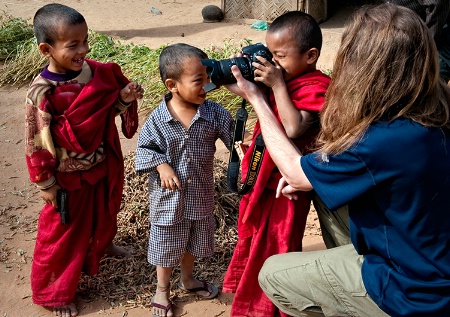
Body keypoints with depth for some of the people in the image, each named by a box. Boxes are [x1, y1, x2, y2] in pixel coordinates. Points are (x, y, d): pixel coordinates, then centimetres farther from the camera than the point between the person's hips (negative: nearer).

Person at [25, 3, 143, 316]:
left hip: (104, 164, 6)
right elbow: (37, 141, -18)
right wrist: (46, 183, -12)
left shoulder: (97, 71, -10)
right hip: (69, 175, -6)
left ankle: (104, 244, 62)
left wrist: (125, 99, -16)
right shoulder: (43, 92, -26)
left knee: (105, 209, 30)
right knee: (63, 232, 10)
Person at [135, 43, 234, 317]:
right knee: (166, 246, 15)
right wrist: (162, 166, -21)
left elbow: (234, 132, -9)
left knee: (194, 243, 24)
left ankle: (188, 279, 51)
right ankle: (162, 290, 37)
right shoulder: (158, 119, -17)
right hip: (169, 197, -3)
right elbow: (145, 147, -7)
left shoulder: (213, 112, -10)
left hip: (201, 196, 3)